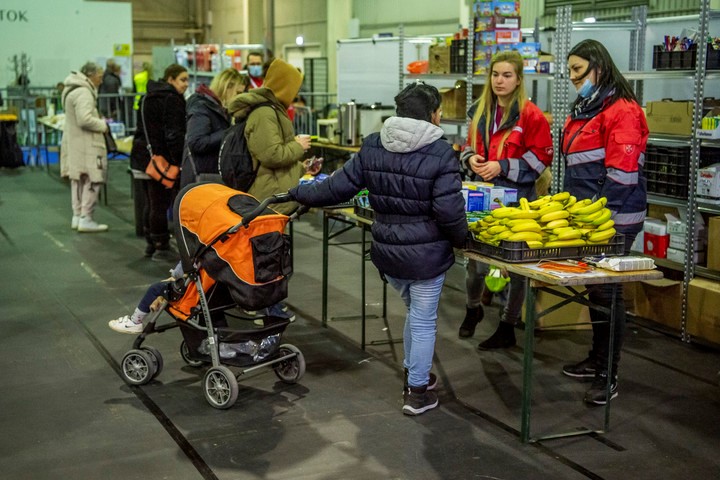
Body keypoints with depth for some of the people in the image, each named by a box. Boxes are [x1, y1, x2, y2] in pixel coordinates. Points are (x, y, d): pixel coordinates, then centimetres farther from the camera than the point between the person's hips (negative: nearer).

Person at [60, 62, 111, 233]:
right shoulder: (83, 92, -18)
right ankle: (85, 219, -3)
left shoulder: (73, 89, 14)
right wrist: (103, 125, -11)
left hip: (74, 142, 11)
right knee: (92, 180, -5)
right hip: (86, 145, -11)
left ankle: (77, 216, 24)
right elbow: (85, 119, -26)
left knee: (78, 179, 16)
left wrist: (99, 121, 11)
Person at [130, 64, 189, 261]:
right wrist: (181, 160, -18)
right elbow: (174, 134, -19)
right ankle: (161, 248, 1)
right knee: (160, 204, -4)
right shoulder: (172, 100, -13)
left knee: (151, 204, 16)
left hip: (141, 157, 9)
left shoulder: (148, 97, 17)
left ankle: (151, 244, 24)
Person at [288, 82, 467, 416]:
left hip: (386, 251, 5)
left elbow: (339, 187, 2)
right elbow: (449, 211, -18)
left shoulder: (372, 147, -1)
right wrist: (462, 239, 1)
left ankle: (414, 374, 40)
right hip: (426, 256, -5)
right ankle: (417, 392, 19)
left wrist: (296, 194, 15)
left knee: (414, 312, 26)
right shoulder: (440, 154, -16)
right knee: (423, 322, 9)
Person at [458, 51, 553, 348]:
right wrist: (471, 159, 0)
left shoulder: (530, 115, -9)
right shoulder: (481, 112, 11)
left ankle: (507, 328, 19)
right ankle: (473, 308, 35)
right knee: (475, 260, 7)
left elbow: (541, 157, -10)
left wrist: (502, 167, -17)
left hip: (516, 199, -5)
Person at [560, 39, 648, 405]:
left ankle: (607, 376, 5)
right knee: (594, 288, 17)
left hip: (613, 220, -9)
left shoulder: (621, 111, -14)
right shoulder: (584, 109, 16)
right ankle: (596, 359, 30)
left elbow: (621, 172, -21)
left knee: (607, 292, -3)